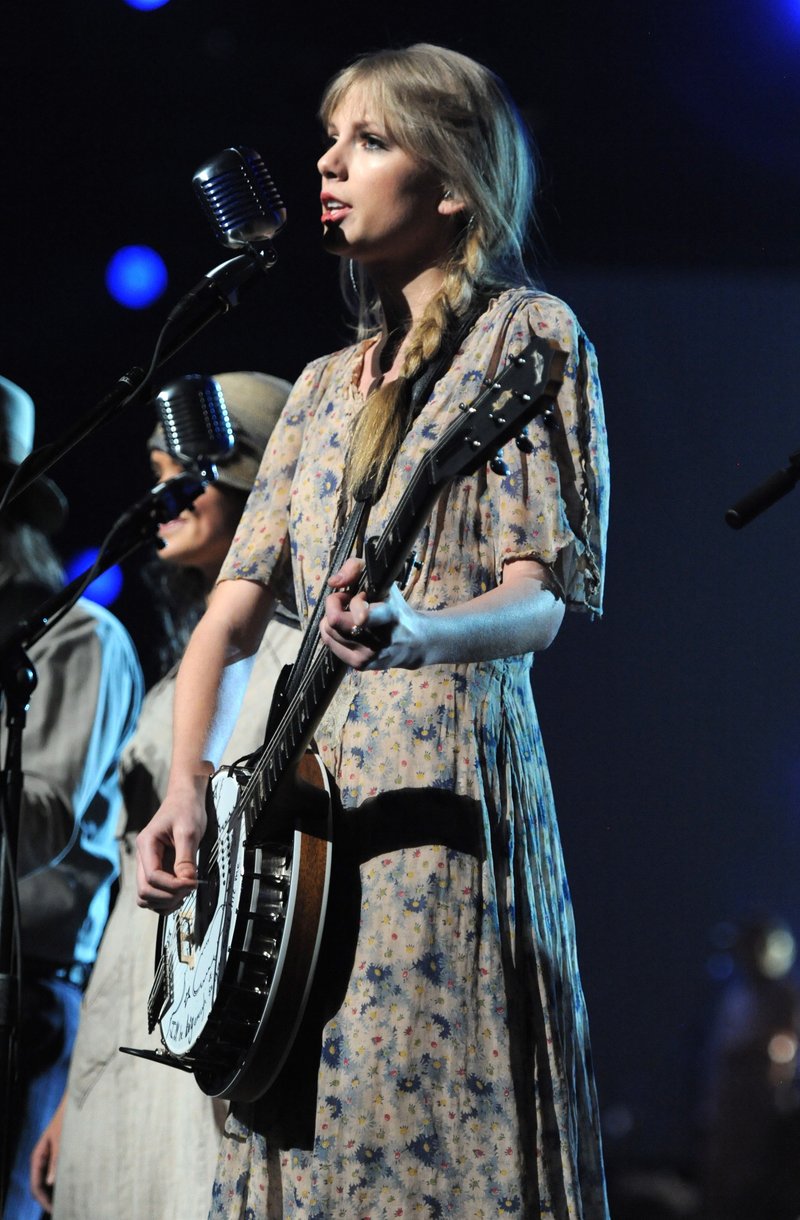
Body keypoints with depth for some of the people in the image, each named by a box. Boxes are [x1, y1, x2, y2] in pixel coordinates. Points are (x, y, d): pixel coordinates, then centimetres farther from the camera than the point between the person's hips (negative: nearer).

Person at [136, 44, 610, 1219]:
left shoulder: (526, 333, 2)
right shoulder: (327, 386, 21)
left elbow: (541, 598, -9)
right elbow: (232, 616, 16)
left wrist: (418, 634, -31)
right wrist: (188, 787, -1)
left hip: (444, 782, -7)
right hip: (298, 809, 7)